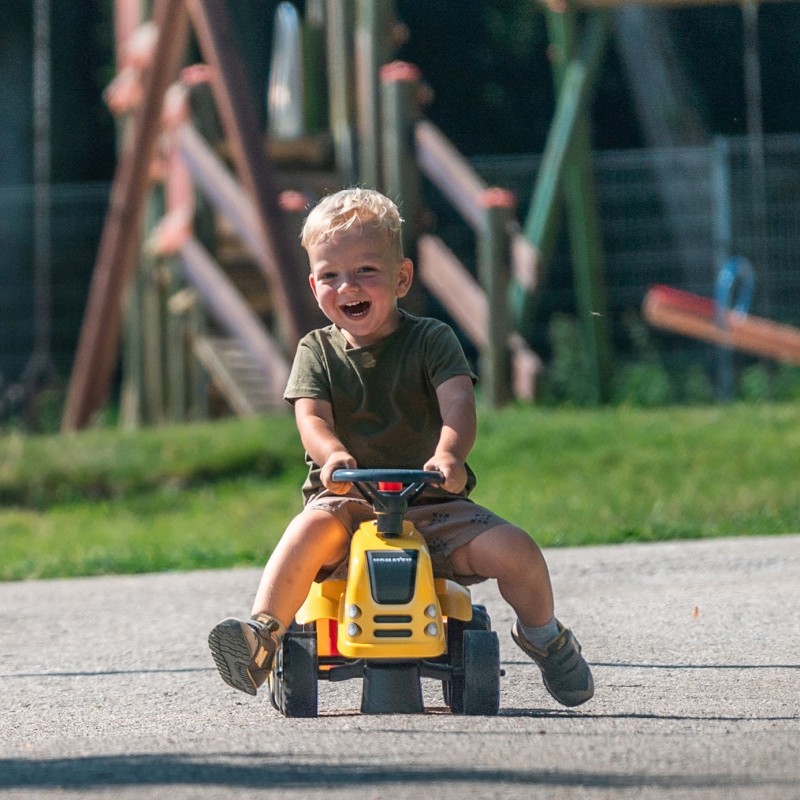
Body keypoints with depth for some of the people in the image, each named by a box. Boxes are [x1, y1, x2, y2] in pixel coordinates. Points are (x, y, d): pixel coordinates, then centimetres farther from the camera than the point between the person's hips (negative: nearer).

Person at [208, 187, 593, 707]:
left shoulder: (432, 341, 2)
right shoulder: (317, 352, 7)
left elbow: (458, 402, -15)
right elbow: (312, 419, -9)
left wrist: (450, 454, -39)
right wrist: (333, 455, -35)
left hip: (431, 505, 0)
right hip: (350, 501, 0)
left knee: (514, 549, -21)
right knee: (315, 527, -36)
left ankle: (544, 635, 10)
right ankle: (263, 633, -41)